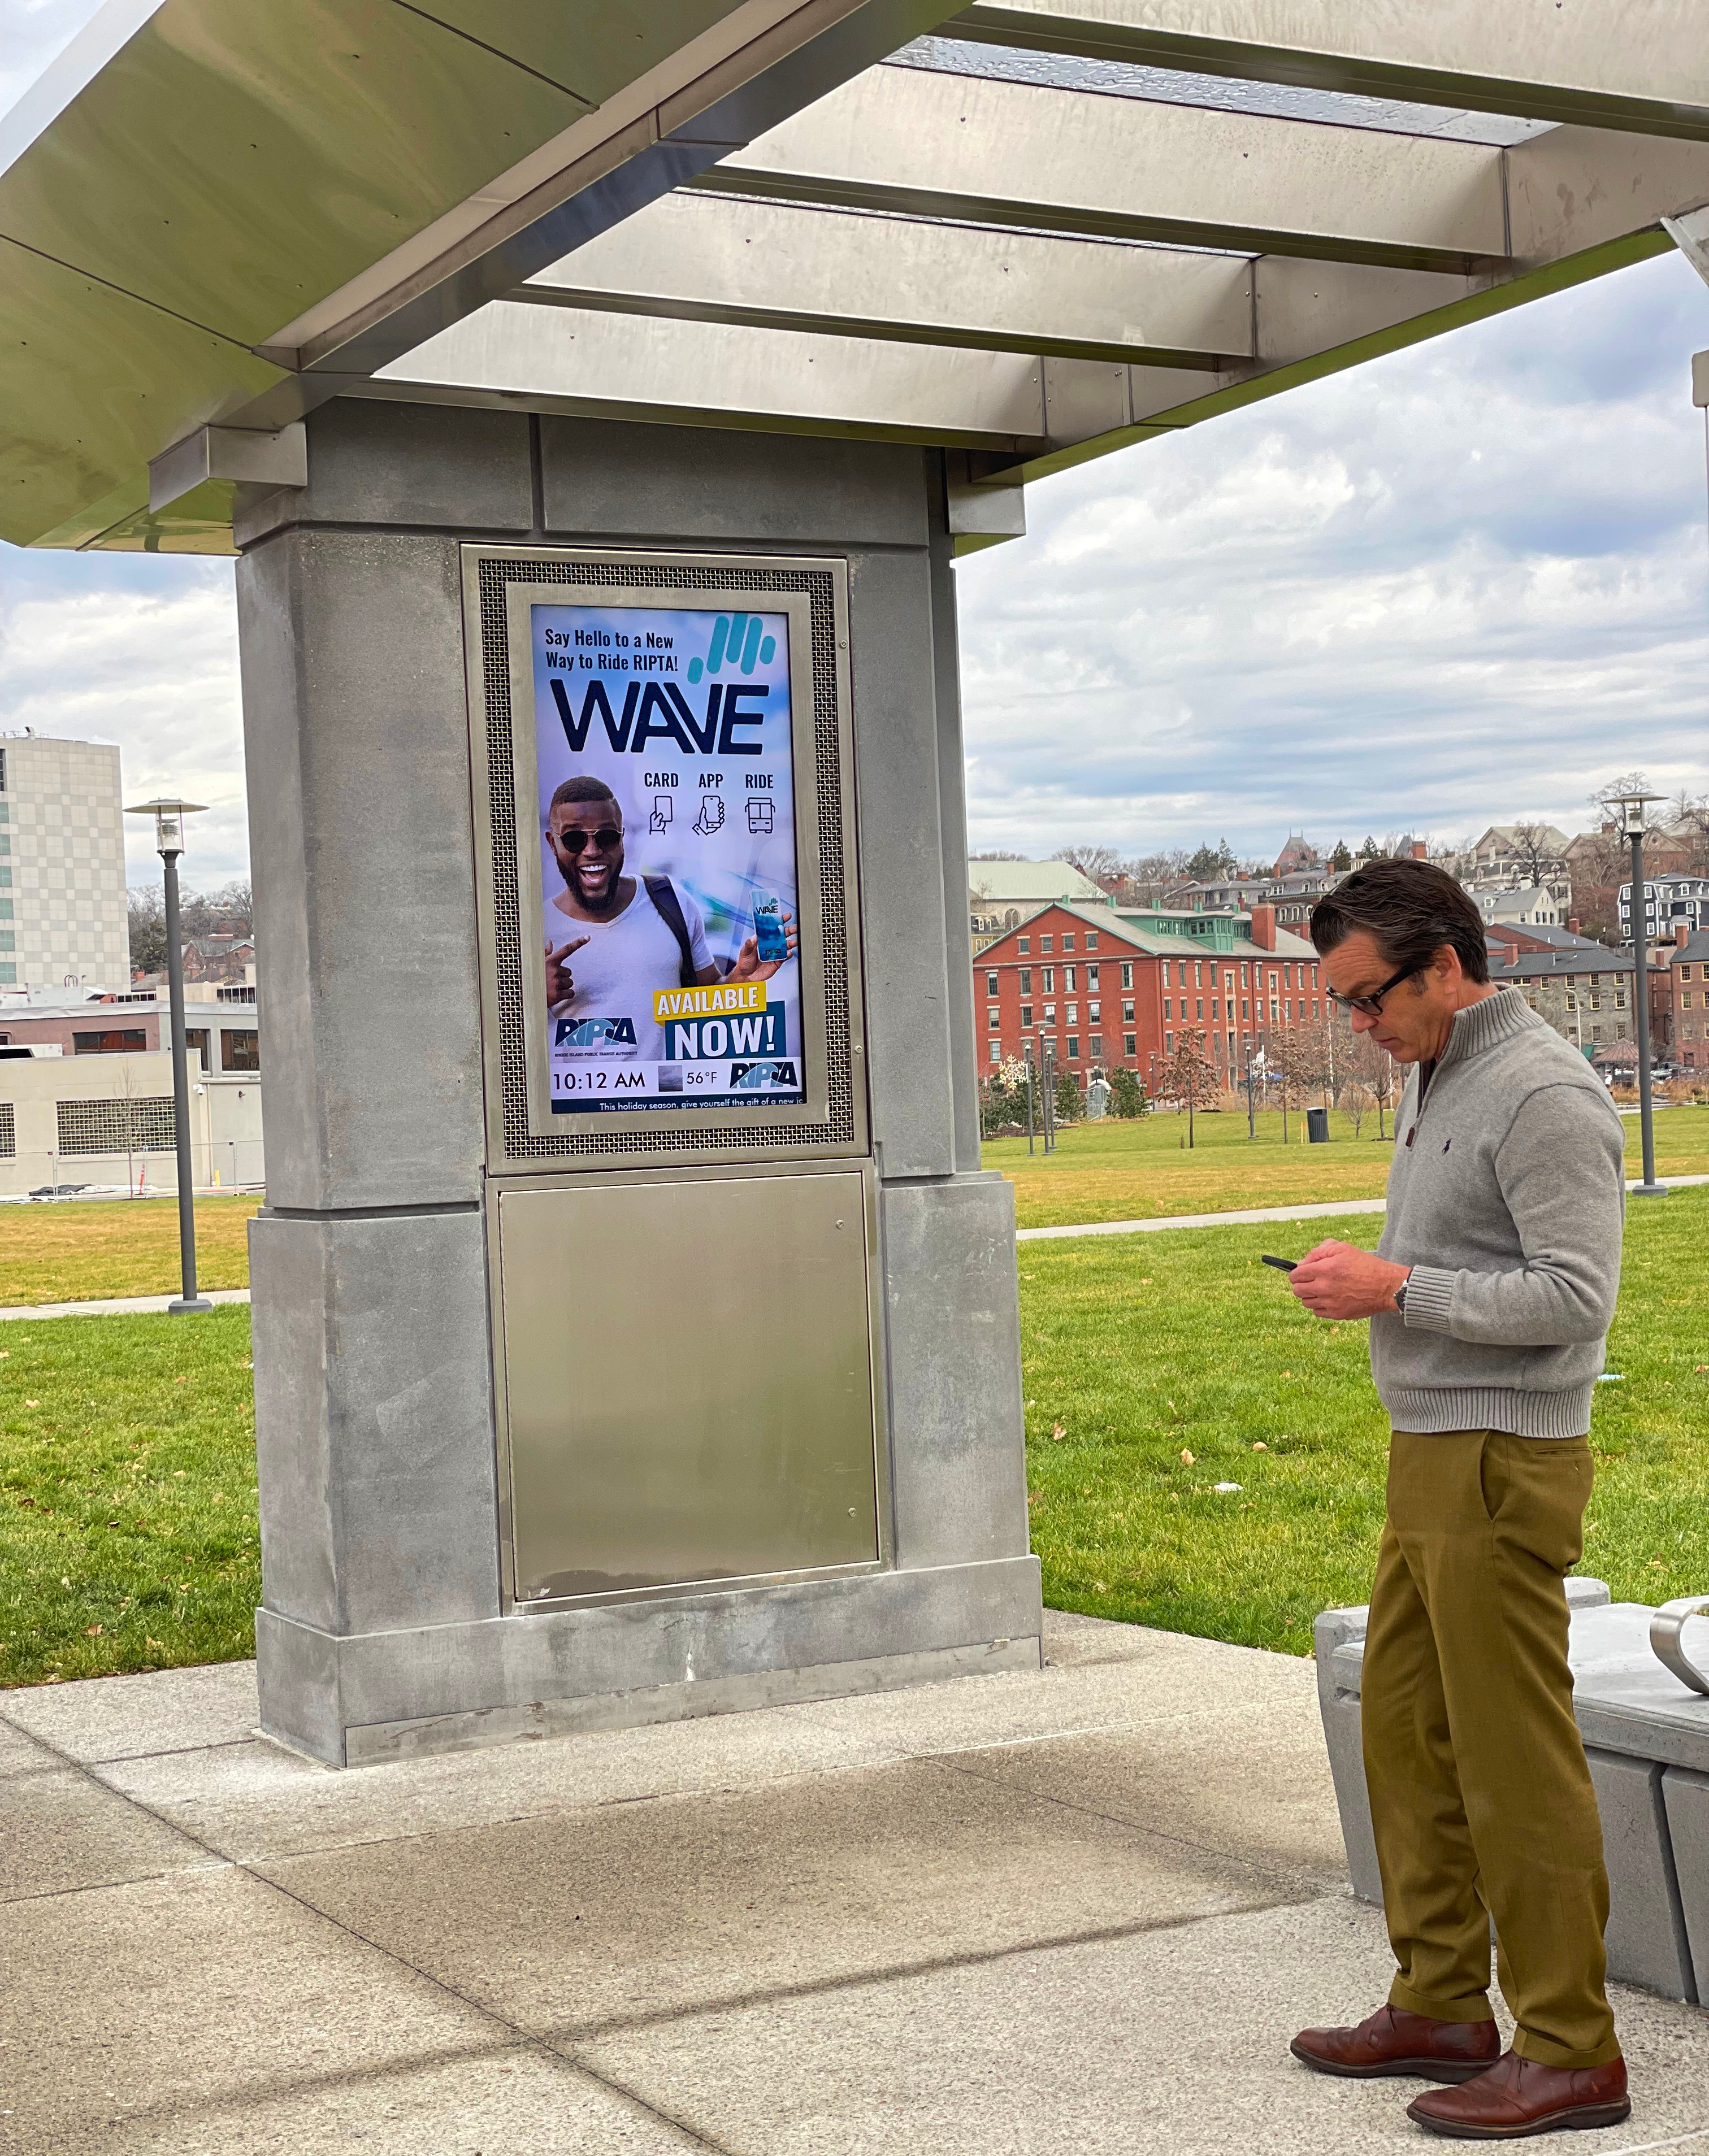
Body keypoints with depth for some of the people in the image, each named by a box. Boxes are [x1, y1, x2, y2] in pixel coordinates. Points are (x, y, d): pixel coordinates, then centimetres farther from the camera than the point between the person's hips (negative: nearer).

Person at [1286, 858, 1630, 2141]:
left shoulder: (1544, 1094, -16)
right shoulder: (1438, 1078, 15)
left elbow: (1575, 1296, -21)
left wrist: (1397, 1289, -19)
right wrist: (1364, 1279, 9)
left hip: (1505, 1465, -10)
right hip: (1432, 1458, 10)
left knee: (1517, 1759, -4)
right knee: (1405, 1729, 14)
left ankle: (1571, 2050, 6)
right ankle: (1442, 2008, 26)